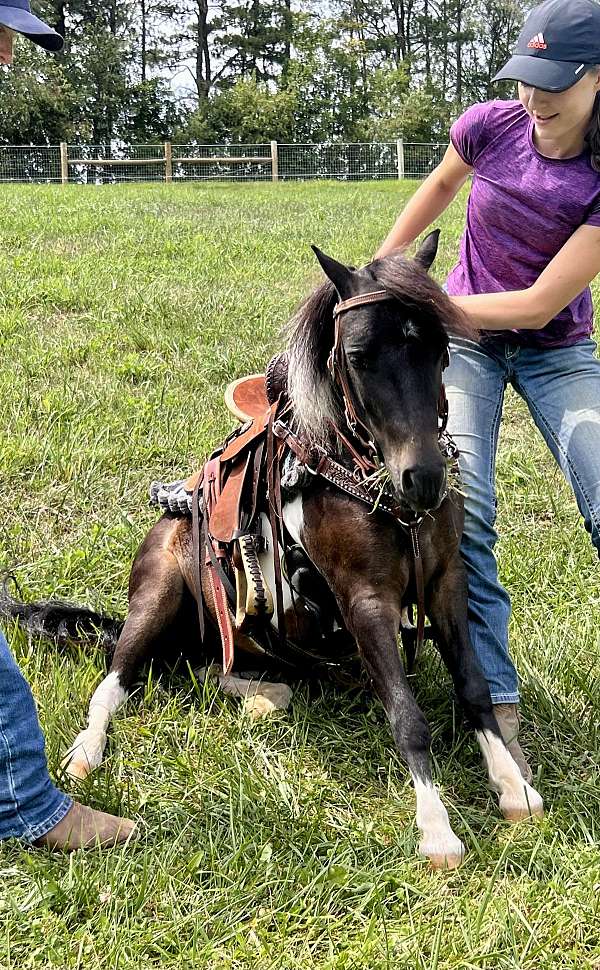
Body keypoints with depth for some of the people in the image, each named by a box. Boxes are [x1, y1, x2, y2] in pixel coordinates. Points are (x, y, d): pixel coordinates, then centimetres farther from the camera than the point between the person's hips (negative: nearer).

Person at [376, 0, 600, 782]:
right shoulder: (491, 126, -15)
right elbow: (441, 186, 10)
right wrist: (382, 264, 15)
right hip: (464, 339, 1)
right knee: (464, 512, -16)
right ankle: (498, 709, -12)